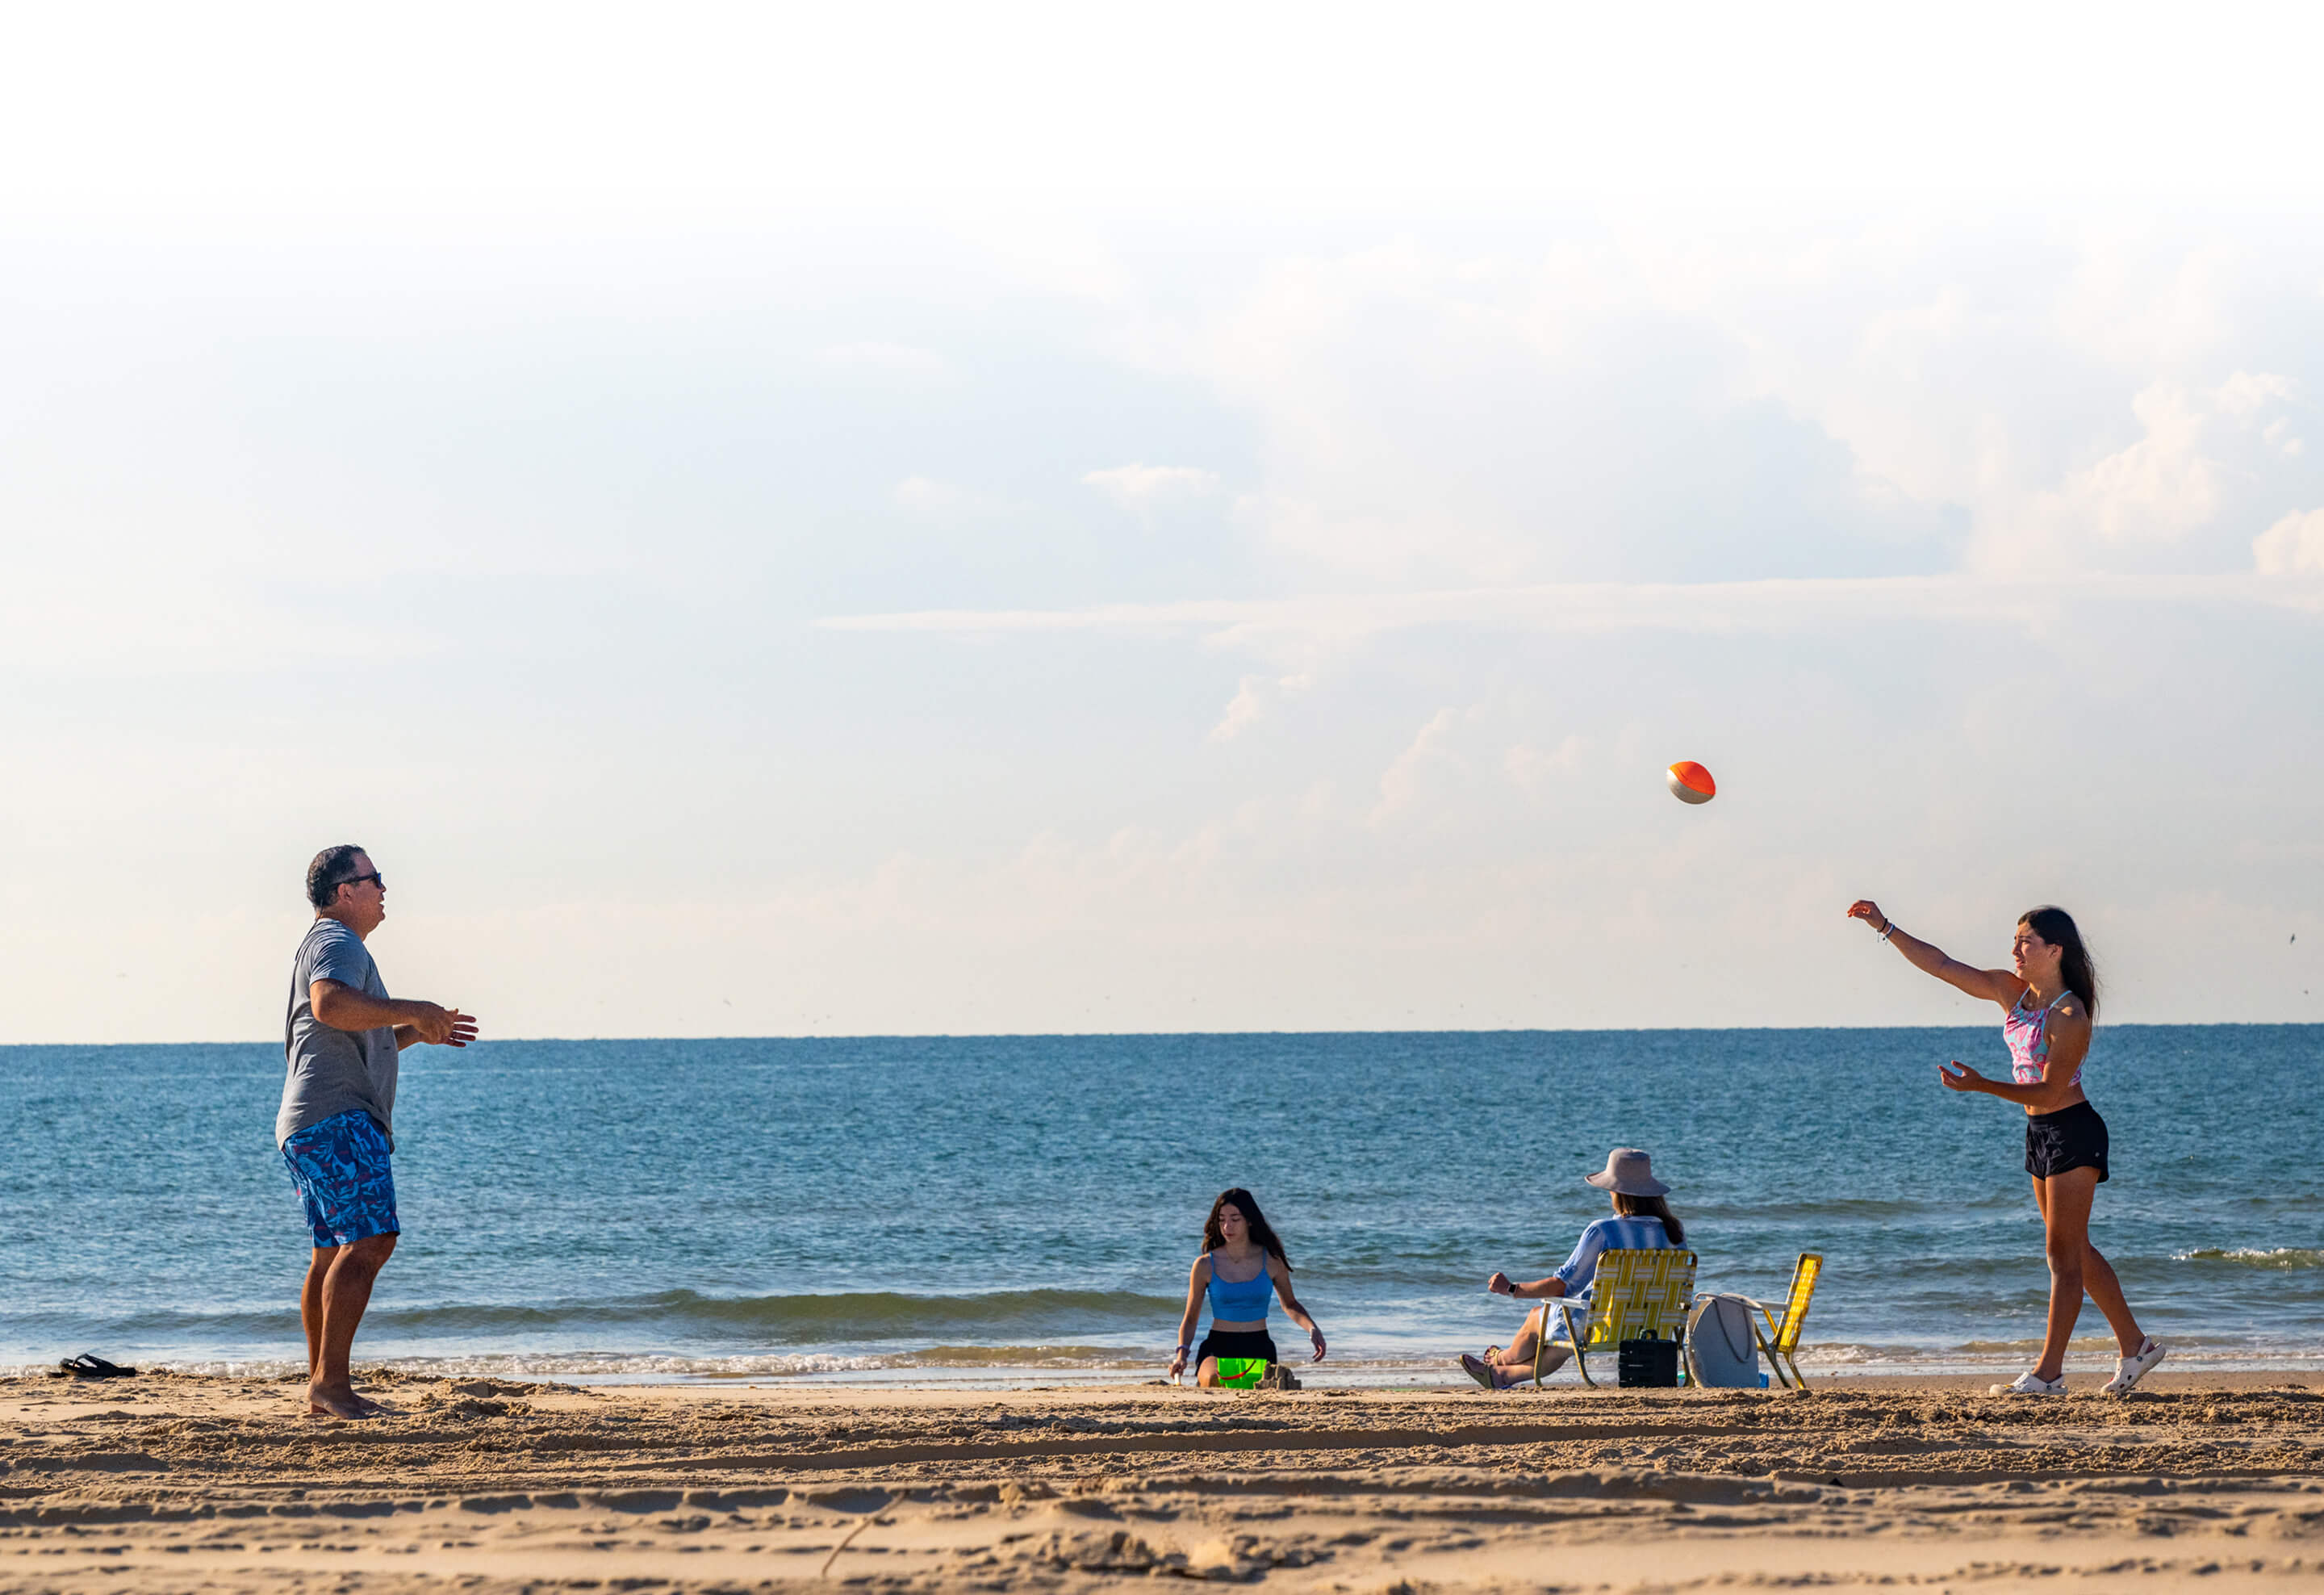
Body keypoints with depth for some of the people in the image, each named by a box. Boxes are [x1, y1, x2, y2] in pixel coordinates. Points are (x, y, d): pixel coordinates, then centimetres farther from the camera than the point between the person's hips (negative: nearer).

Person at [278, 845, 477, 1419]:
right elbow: (330, 1005, -29)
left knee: (334, 1252, 10)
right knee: (369, 1240, -19)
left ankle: (321, 1388, 10)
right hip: (337, 1118, -11)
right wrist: (414, 1012, -24)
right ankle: (331, 1380, -25)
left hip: (313, 1127, 11)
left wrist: (418, 1032, 29)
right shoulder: (336, 943, -7)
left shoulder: (332, 946, 29)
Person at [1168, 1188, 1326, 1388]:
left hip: (1259, 1349, 2)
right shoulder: (1205, 1265, 0)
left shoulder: (1271, 1261, 2)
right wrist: (1182, 1353, -12)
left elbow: (1290, 1304, 17)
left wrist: (1312, 1328, -2)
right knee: (1214, 1381, -36)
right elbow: (1190, 1318, 6)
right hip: (1218, 1349, -2)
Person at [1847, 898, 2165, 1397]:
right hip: (2040, 1132, 9)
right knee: (2074, 1250, 14)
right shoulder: (2011, 991, 3)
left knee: (2064, 1251, -6)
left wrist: (1981, 1086, -31)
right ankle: (2135, 1347, 23)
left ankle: (2049, 1371, -5)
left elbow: (2050, 1092, -23)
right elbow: (1942, 966, 5)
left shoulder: (2069, 1017, -20)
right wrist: (1885, 928, -1)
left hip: (2073, 1132, -9)